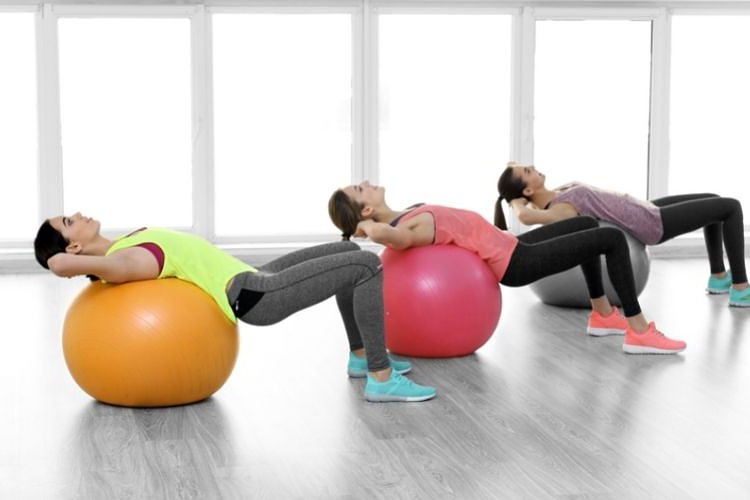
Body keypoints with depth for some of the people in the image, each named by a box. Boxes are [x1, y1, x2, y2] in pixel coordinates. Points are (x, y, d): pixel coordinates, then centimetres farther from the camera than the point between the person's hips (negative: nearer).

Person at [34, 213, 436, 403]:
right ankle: (382, 379, -8)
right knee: (368, 265, -13)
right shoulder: (121, 263, -19)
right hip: (254, 296, -10)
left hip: (253, 281, 10)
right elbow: (60, 264, -35)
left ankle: (361, 356, 28)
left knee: (348, 249, 20)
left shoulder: (121, 247, 8)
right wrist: (68, 263, -15)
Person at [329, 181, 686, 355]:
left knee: (588, 224, 24)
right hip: (515, 262, -10)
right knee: (613, 238, -8)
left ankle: (603, 315, 29)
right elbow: (382, 233, -48)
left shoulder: (403, 220, 0)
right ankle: (640, 332, -3)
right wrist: (367, 227, -30)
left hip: (509, 248, 10)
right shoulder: (408, 231, -26)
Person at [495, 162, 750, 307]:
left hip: (646, 210, 10)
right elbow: (525, 216, -46)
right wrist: (516, 202, -25)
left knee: (714, 200, 22)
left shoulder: (556, 195, -2)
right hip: (652, 223, -10)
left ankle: (719, 278, 31)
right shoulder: (559, 209, -27)